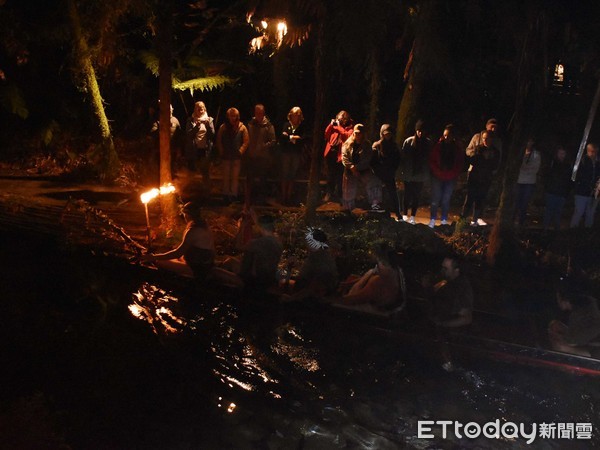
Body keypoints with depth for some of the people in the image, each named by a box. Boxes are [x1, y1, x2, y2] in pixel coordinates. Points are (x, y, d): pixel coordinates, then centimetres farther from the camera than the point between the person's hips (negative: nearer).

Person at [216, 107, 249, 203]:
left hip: (237, 157, -1)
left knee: (235, 177, 5)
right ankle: (226, 194, 16)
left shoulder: (242, 127, -2)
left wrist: (240, 151, -8)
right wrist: (221, 152, -1)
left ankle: (234, 194, 13)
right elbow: (219, 141, 5)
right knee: (226, 177, 7)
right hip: (226, 156, 1)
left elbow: (246, 141, -3)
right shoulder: (223, 127, 2)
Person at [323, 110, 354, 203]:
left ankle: (337, 196, 8)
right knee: (330, 176, 11)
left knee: (339, 177, -1)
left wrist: (339, 126, -13)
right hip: (330, 153, 5)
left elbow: (347, 136, -17)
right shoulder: (335, 126, 15)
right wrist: (331, 125, 1)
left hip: (340, 155, -5)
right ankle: (329, 194, 20)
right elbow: (326, 135, 11)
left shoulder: (350, 128, 1)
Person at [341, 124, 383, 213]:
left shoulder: (367, 145, 2)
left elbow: (367, 159, -7)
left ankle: (375, 205, -23)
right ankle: (347, 210, 21)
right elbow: (344, 158, -6)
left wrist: (356, 167, -18)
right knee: (349, 191, 4)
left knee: (374, 182, -22)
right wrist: (352, 167, -21)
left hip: (364, 170, -1)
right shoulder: (347, 145, 4)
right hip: (350, 172, 1)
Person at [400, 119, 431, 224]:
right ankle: (405, 215, 18)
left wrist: (427, 172, -2)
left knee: (416, 196, 6)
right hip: (409, 175, -2)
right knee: (408, 195, 5)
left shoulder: (428, 143, 0)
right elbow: (403, 157, -4)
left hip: (421, 175, 2)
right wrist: (404, 170, -7)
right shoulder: (408, 141, -6)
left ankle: (412, 217, 14)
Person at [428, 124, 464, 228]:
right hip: (437, 177, -1)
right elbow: (432, 161, -3)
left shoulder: (457, 148, 2)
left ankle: (444, 221, 11)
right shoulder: (438, 146, -3)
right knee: (435, 199, -1)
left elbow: (460, 164, 4)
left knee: (446, 200, 4)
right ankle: (433, 220, 5)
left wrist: (453, 175, -9)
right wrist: (438, 173, -11)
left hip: (451, 179, 1)